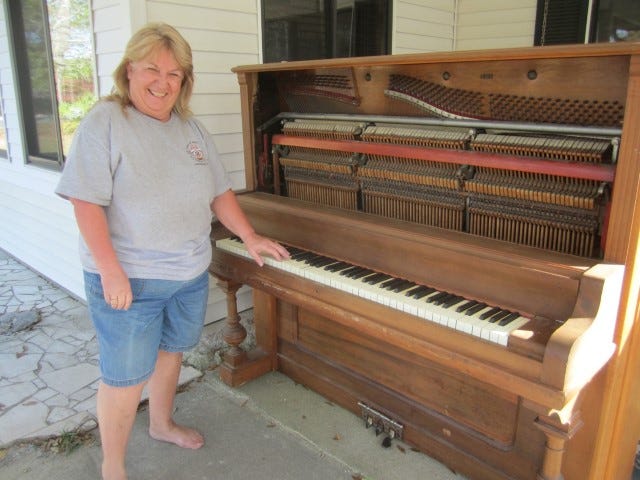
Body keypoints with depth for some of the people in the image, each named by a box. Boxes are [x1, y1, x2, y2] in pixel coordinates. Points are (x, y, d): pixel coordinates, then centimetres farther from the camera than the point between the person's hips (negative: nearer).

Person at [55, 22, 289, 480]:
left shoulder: (192, 129, 8)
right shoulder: (105, 123, -12)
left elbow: (219, 192, 12)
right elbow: (87, 202, -18)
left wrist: (251, 237, 7)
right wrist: (111, 271, -23)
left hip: (190, 273, 7)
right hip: (129, 279, -6)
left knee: (171, 350, 22)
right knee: (127, 375, 3)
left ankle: (163, 423, 47)